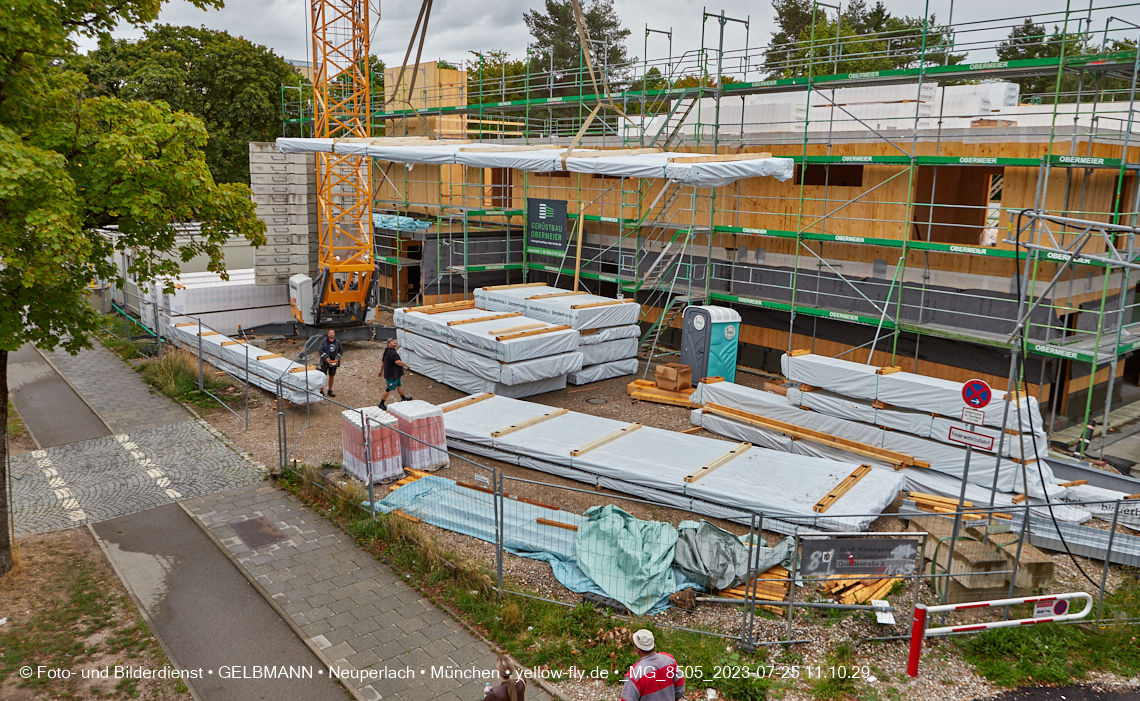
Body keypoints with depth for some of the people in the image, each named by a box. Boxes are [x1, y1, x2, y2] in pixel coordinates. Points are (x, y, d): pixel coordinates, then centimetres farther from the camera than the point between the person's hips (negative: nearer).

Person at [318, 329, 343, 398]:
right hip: (325, 362, -3)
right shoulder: (324, 342, -8)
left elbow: (341, 350, 10)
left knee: (332, 376, 10)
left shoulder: (337, 342, 2)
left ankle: (330, 391, 22)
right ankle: (321, 391, 7)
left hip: (333, 362, 3)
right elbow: (320, 350, -10)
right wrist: (326, 357, -19)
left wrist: (337, 357, -5)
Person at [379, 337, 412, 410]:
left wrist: (381, 371, 28)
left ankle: (403, 398, 42)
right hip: (392, 375, -11)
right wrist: (406, 365, -21)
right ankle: (381, 404, 6)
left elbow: (383, 362, 19)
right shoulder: (392, 352, -25)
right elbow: (397, 362, -35)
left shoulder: (387, 352, 10)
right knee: (388, 389, -2)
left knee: (399, 385, 25)